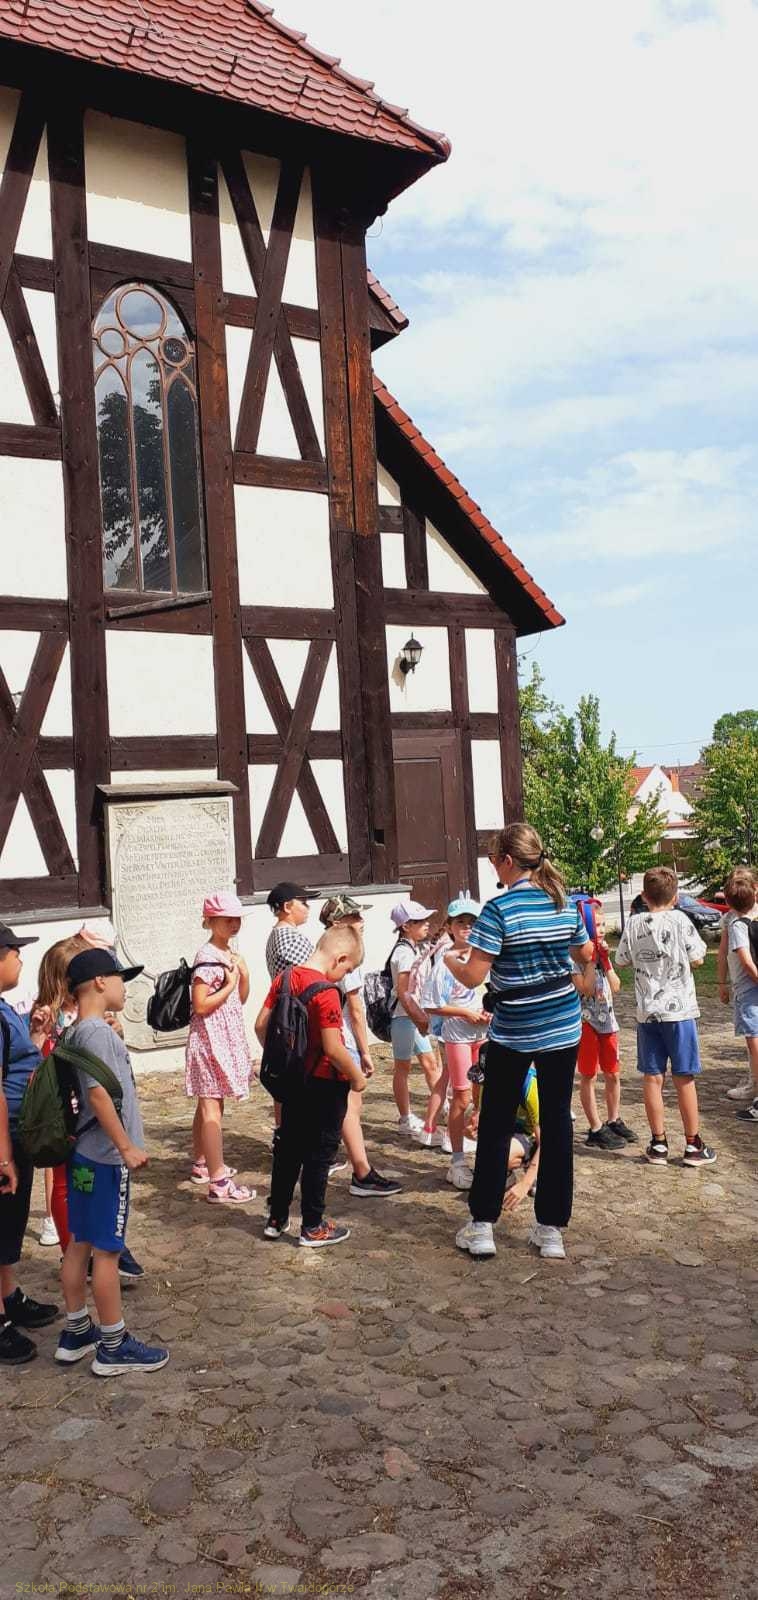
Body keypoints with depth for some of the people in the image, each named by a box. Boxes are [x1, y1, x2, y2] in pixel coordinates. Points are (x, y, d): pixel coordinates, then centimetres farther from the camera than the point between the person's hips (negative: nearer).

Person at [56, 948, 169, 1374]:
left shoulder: (81, 1031, 11)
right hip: (106, 1158, -10)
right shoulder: (97, 1031, -19)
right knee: (106, 1250, 0)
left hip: (86, 1153, 10)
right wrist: (126, 1146, -21)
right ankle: (114, 1347, 9)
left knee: (80, 1244, 16)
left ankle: (76, 1333, 27)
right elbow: (99, 1093, -25)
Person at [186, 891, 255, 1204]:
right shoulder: (207, 958, -17)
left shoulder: (230, 953, 11)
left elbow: (240, 999, 15)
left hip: (225, 1038, 9)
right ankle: (218, 1183, -6)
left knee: (208, 1105, 20)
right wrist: (229, 985, -16)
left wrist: (244, 975, -2)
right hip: (210, 1038, -9)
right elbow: (201, 1006, -21)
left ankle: (202, 1164, 33)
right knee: (211, 1108, -7)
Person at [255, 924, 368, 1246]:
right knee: (319, 1154, 6)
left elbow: (260, 1025, 5)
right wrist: (357, 1077, -10)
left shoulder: (284, 978, 0)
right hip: (324, 1084, -7)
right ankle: (312, 1227, 15)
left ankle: (276, 1219, 27)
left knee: (288, 1148, 18)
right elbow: (333, 1048, -25)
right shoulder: (326, 992, -22)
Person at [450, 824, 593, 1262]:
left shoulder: (500, 910, -17)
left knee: (496, 1125, 9)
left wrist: (449, 960, 2)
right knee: (557, 1121, 10)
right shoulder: (565, 902, 0)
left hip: (513, 1033, -4)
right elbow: (585, 955, 16)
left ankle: (482, 1226, 15)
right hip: (563, 1028, 4)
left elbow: (473, 976, -17)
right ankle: (551, 1229, 16)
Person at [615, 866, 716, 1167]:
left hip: (647, 1011, 3)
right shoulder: (679, 920, -9)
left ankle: (658, 1143, 15)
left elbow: (622, 961, 8)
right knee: (684, 1078, 5)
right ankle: (693, 1145, 12)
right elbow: (697, 959, -5)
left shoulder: (633, 924, -1)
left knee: (652, 1077, 8)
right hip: (678, 1009, -2)